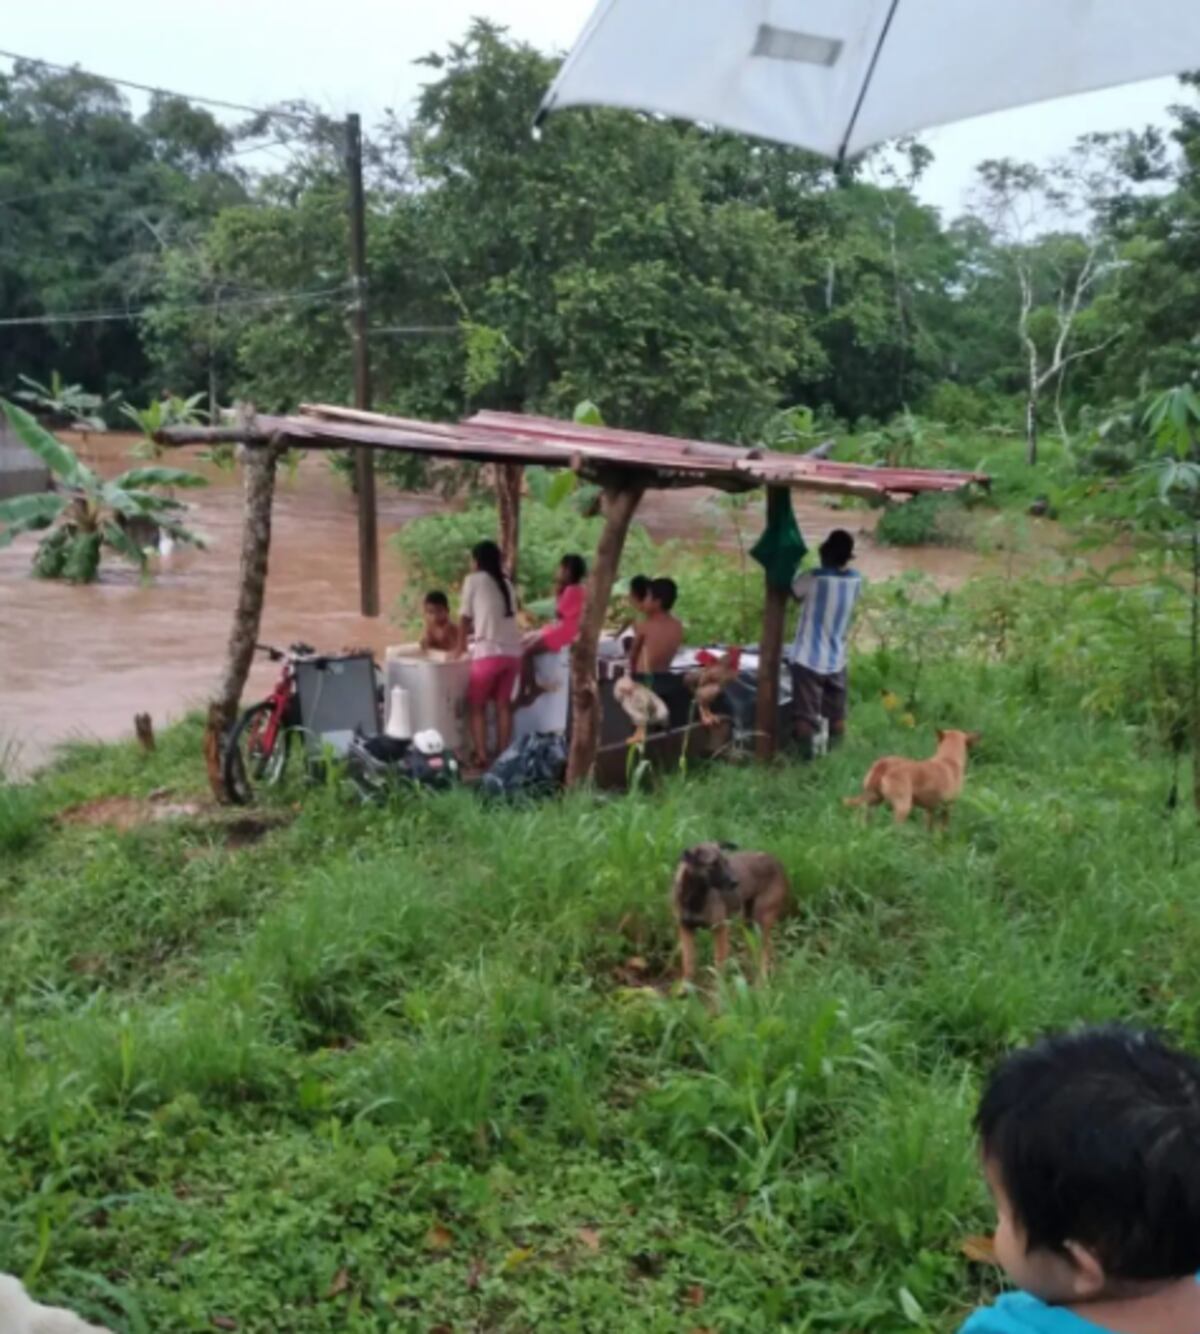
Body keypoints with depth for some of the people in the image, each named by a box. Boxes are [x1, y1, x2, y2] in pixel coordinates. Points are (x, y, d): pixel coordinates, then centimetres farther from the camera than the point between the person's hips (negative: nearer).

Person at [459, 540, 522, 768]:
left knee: (476, 705, 7)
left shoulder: (474, 579, 3)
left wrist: (460, 646, 23)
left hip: (489, 652, -5)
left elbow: (466, 618, 9)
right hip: (513, 652, 5)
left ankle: (481, 756, 0)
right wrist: (474, 632, 39)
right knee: (503, 703, 14)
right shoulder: (506, 582, 18)